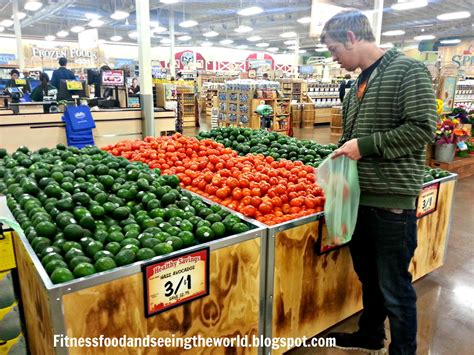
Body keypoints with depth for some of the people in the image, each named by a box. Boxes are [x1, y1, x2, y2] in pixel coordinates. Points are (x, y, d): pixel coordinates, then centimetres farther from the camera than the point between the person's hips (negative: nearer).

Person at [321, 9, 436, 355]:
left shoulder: (408, 70, -8)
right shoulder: (359, 83, 14)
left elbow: (423, 128, -16)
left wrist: (366, 145, -17)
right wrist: (342, 154, 5)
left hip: (392, 201, -8)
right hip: (360, 197, 8)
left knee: (395, 287, 5)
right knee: (368, 276, 21)